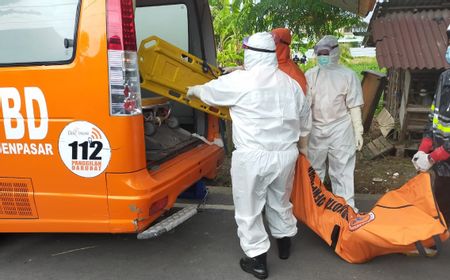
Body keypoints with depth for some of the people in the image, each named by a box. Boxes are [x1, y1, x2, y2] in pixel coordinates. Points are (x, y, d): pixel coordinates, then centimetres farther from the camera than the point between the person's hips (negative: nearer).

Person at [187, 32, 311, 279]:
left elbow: (209, 92, 6)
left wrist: (192, 90, 27)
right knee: (280, 201, 25)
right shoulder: (290, 83, 7)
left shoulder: (239, 80, -11)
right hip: (286, 153, 6)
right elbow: (305, 123, 16)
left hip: (252, 156, -6)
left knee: (249, 210, 10)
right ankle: (284, 244, 44)